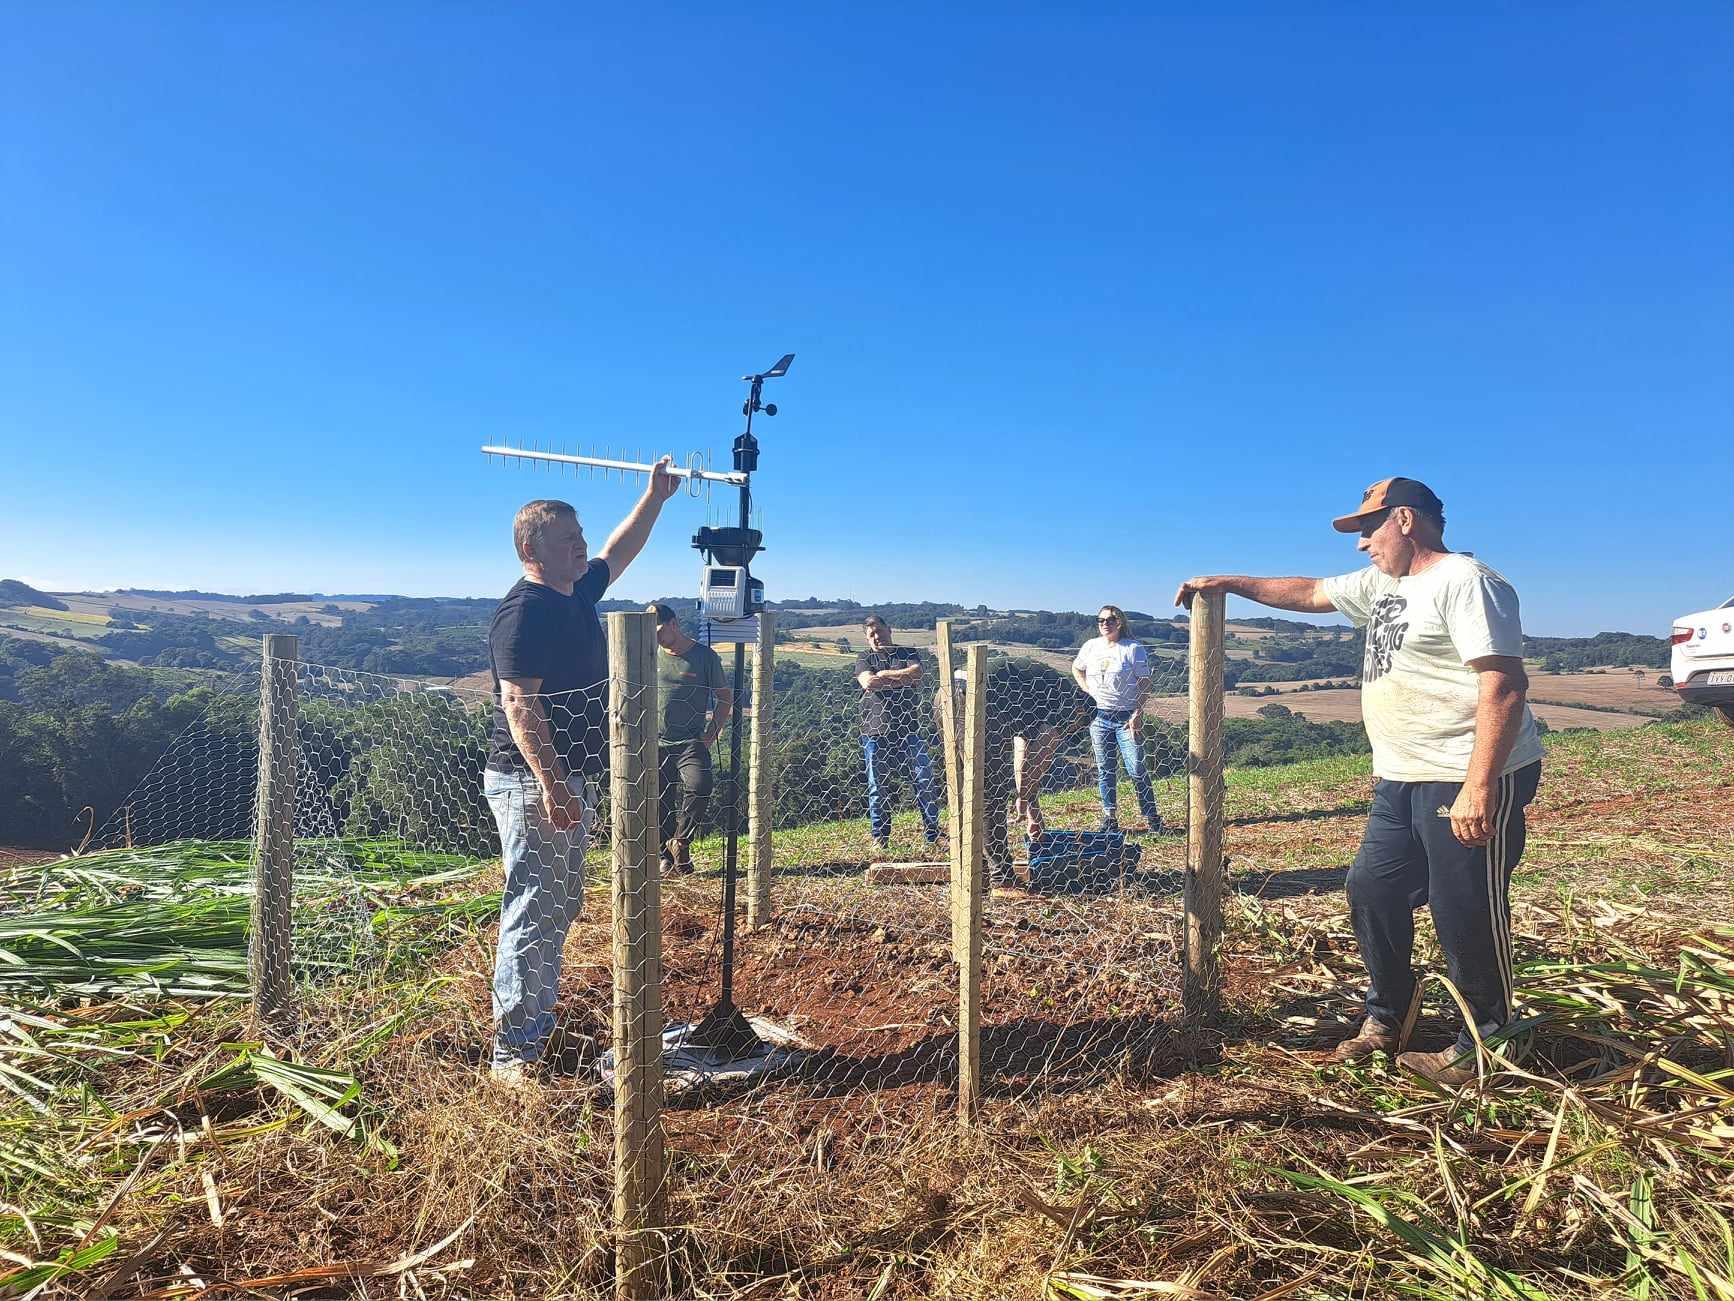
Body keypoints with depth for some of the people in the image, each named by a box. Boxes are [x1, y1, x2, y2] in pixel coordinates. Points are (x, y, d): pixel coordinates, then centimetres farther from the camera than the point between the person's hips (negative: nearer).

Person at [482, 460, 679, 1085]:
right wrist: (551, 784, -27)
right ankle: (512, 1052, 3)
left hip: (568, 779, 10)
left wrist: (655, 497, 30)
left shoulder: (578, 594, 12)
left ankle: (539, 1028, 29)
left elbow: (619, 550, 31)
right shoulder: (524, 611, -15)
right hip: (532, 782, -10)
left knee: (560, 909, 16)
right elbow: (519, 706, -22)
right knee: (533, 915, -6)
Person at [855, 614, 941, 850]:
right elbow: (868, 682, -12)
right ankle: (880, 838, 14)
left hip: (908, 727, 1)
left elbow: (916, 673, -11)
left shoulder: (907, 653, 11)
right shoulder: (864, 658, 9)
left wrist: (885, 675, -9)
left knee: (924, 779, -2)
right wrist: (902, 678, -8)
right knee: (877, 786, 4)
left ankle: (932, 832, 8)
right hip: (875, 730, 0)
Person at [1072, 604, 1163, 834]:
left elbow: (1145, 685, -6)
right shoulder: (1091, 646, 6)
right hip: (1099, 717, 4)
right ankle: (1109, 818, 17)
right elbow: (1076, 669, 24)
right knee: (1104, 771, 8)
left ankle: (1153, 818, 4)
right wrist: (1088, 691, 9)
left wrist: (1138, 713, -14)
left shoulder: (1133, 649, -5)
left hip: (1126, 717, -4)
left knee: (1136, 770, -6)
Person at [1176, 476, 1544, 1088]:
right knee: (1372, 891, 14)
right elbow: (1309, 592, 28)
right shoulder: (1383, 584, 15)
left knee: (1466, 916, -1)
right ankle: (1386, 1017, 31)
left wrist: (1479, 787, -27)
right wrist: (1231, 582, 25)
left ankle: (1484, 1046, 18)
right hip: (1402, 782, 10)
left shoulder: (1466, 582, -14)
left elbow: (1504, 685, -22)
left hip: (1468, 785, -10)